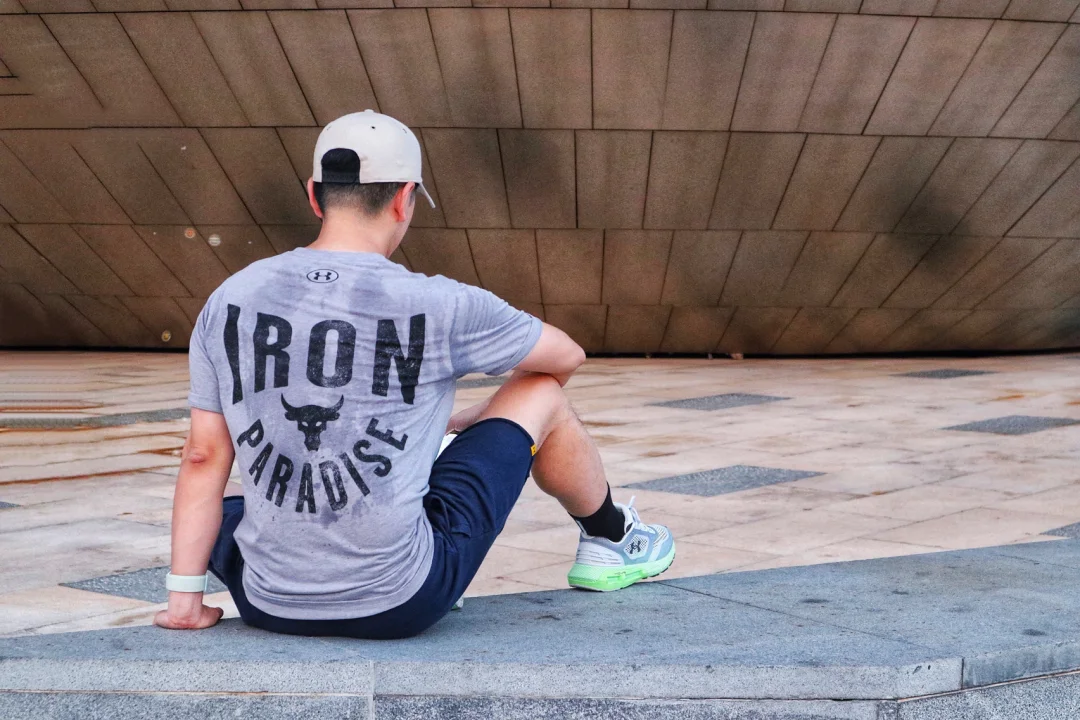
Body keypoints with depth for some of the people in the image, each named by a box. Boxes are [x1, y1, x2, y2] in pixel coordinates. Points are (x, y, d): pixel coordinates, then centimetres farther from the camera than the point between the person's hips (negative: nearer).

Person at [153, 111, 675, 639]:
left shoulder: (229, 301, 0)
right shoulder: (436, 306, -9)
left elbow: (204, 456, 3)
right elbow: (566, 357, 8)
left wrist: (185, 600, 9)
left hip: (268, 607, 3)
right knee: (543, 394, 15)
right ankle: (610, 541, 40)